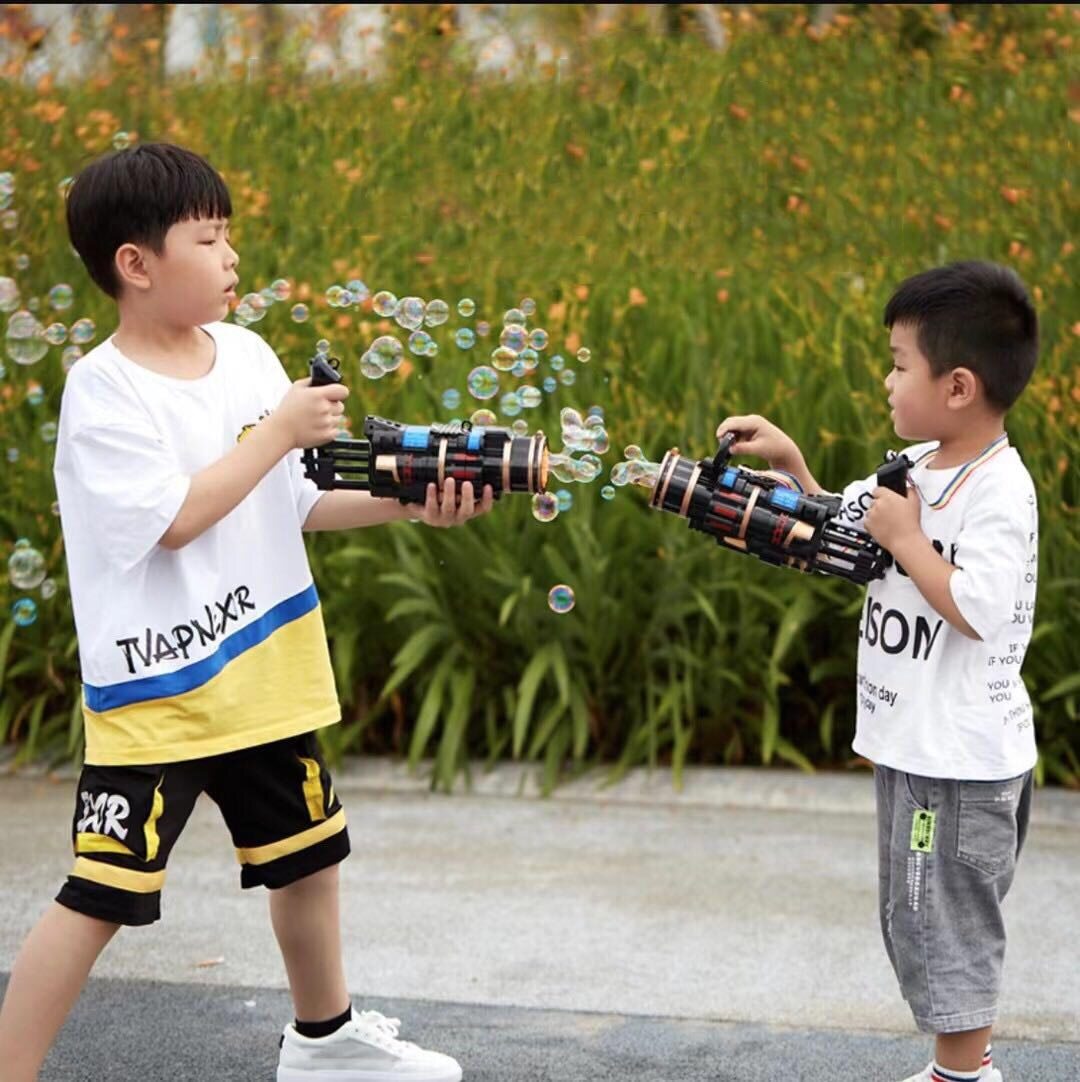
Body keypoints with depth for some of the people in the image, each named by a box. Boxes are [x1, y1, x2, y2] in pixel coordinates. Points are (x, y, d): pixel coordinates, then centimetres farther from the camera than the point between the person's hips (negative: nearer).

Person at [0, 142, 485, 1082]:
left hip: (266, 675, 7)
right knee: (98, 898, -10)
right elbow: (175, 518, -25)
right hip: (156, 692, -7)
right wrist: (280, 430, -20)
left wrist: (409, 503, -2)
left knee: (308, 856, 23)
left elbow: (294, 504, 10)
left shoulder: (248, 354, 3)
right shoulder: (103, 391, -16)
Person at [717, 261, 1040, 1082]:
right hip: (916, 741, 10)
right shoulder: (917, 469, 7)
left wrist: (905, 537, -22)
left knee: (940, 919, -1)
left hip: (959, 757, -10)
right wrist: (789, 464, 6)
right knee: (927, 917, 17)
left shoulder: (998, 491, -20)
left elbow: (975, 611, -30)